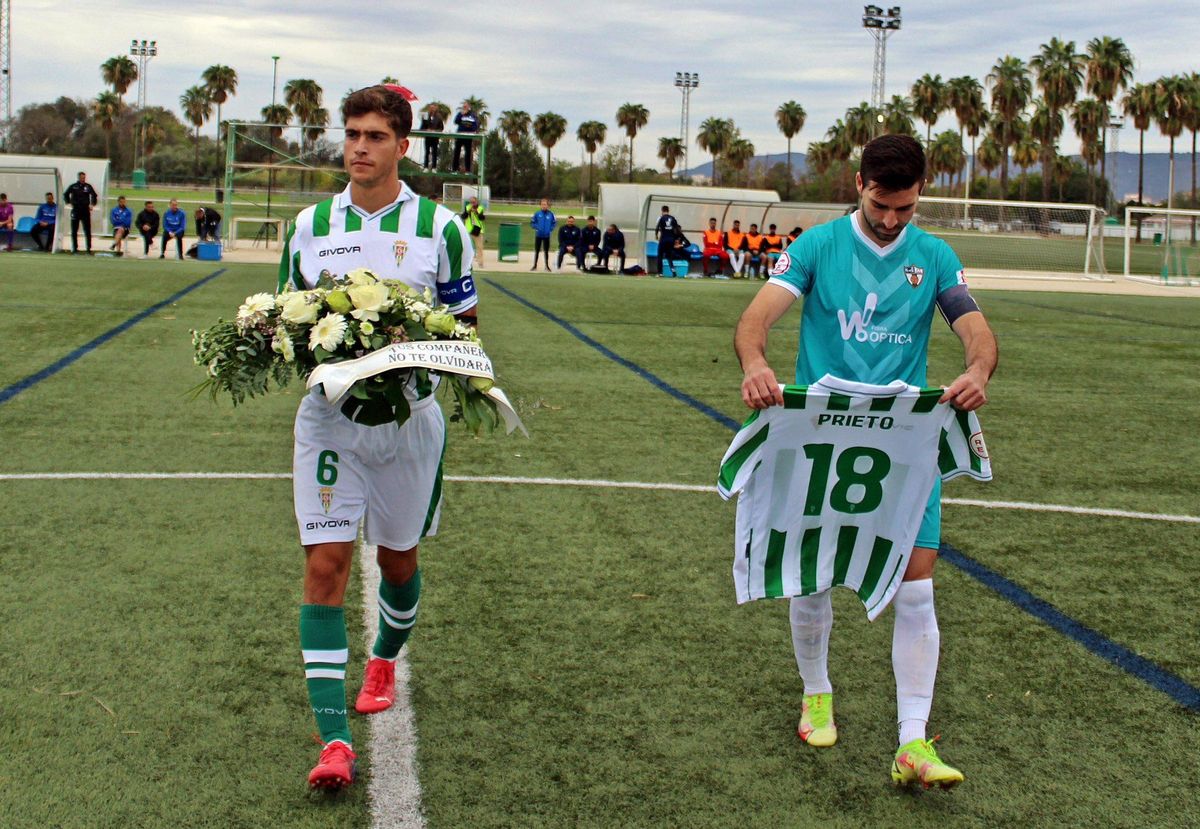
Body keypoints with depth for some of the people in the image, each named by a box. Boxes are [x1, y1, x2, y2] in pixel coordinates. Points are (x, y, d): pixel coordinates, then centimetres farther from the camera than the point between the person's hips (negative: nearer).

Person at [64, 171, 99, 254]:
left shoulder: (88, 187, 1)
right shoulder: (73, 187, 1)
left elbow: (94, 196, 11)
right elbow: (65, 195, 13)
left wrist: (92, 204, 2)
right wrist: (69, 203, 5)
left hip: (86, 211, 0)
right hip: (75, 211, 0)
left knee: (87, 231, -1)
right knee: (74, 231, 4)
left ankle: (89, 248, 3)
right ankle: (74, 248, 11)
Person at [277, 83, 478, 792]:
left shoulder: (439, 226, -1)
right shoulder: (311, 225, 6)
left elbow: (466, 323, 4)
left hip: (409, 414, 0)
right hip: (330, 415, 1)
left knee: (399, 556, 15)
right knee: (326, 562, -10)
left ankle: (386, 660, 47)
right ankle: (334, 740, -9)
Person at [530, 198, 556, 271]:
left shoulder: (550, 214, -5)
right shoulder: (537, 214, -6)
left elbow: (554, 223, 8)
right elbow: (532, 223, 2)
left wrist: (550, 229, -4)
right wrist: (536, 227, -10)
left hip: (546, 236, 0)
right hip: (538, 235, 0)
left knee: (546, 251, 9)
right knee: (537, 251, 7)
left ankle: (547, 266, 18)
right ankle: (535, 265, 14)